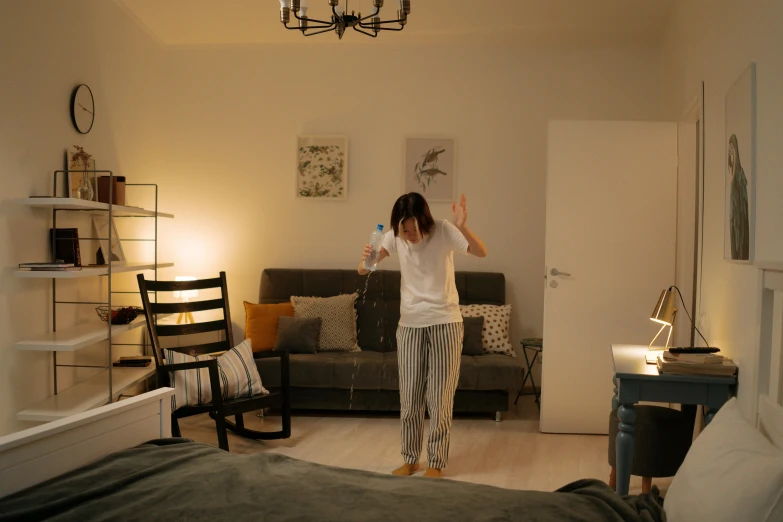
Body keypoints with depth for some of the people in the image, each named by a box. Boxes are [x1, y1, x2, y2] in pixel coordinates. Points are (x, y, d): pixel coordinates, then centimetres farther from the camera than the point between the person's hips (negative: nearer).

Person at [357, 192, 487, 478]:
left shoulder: (443, 231, -13)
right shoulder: (395, 237, -4)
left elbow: (481, 252, -26)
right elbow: (363, 270, -7)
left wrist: (462, 227, -43)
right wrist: (366, 258, -30)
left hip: (444, 323, -3)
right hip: (409, 325, 3)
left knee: (439, 397, 3)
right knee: (409, 397, 8)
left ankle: (436, 462, 15)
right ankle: (410, 459, 22)